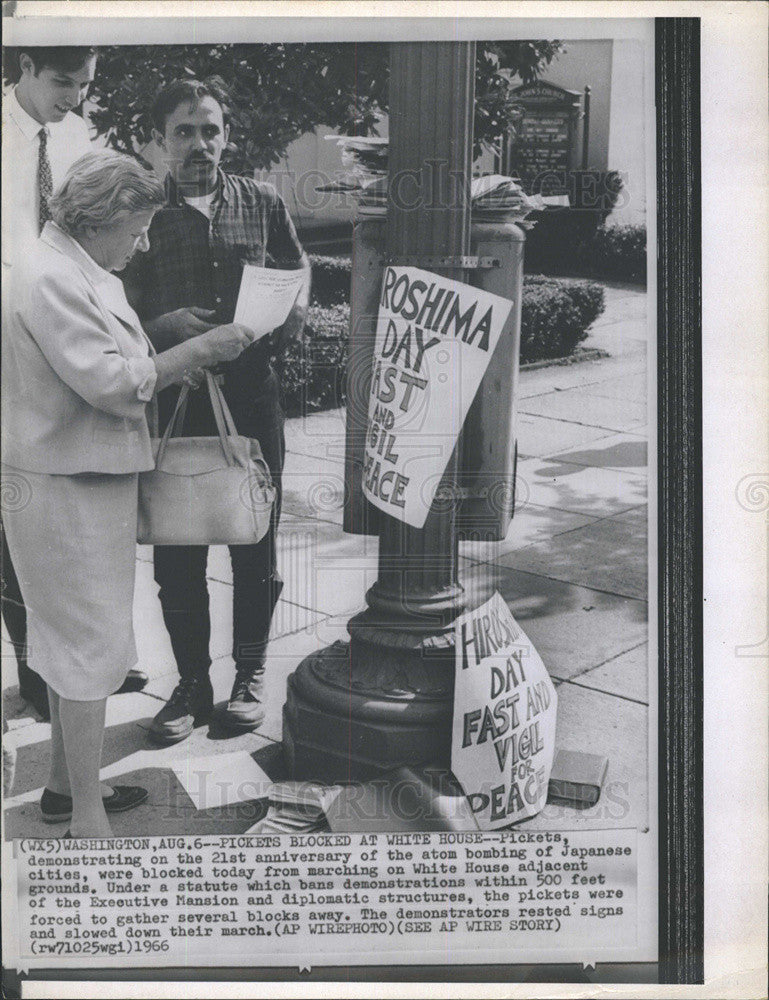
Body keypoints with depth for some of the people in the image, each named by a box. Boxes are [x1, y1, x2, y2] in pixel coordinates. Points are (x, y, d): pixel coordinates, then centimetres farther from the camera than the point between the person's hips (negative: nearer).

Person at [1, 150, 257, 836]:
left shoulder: (81, 273, 15)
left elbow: (114, 372, 17)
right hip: (68, 489, -11)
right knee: (92, 645, -5)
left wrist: (183, 349, 4)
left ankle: (66, 784, 33)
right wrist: (200, 349, -17)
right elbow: (111, 382, -24)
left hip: (88, 482, 11)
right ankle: (88, 821, 6)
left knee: (74, 639, 18)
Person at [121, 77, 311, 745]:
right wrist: (163, 328, -19)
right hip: (173, 399, -1)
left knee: (255, 545, 9)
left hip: (253, 395, 1)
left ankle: (250, 675, 28)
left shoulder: (262, 203, 7)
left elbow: (298, 272, 17)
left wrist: (294, 313, -4)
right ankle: (192, 685, 22)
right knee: (177, 552, 5)